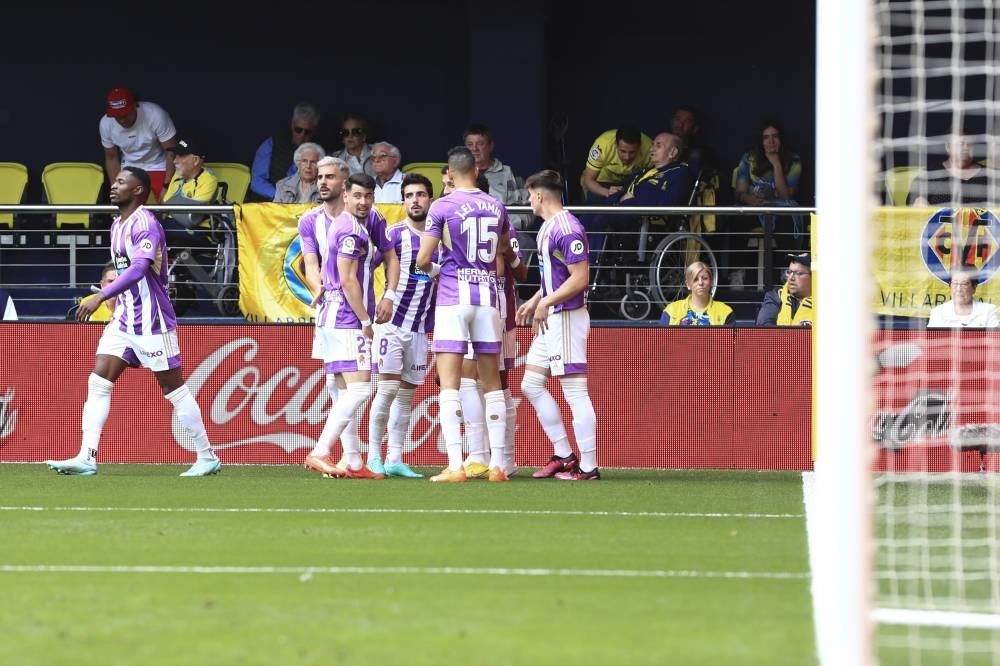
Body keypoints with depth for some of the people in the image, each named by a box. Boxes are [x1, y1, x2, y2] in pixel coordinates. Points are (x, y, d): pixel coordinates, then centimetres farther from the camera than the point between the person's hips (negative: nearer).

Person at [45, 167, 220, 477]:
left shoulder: (146, 224, -16)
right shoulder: (117, 226, 12)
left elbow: (139, 269, -29)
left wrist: (101, 296, -36)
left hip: (152, 321, -8)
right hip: (123, 319, 8)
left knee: (174, 388, 0)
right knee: (98, 382, -5)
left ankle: (207, 457, 10)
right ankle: (86, 457, -9)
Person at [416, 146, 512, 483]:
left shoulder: (442, 207, -6)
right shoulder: (496, 206, 7)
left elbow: (423, 259, -6)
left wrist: (430, 270, 17)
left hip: (453, 296, -4)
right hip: (488, 297, 4)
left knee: (449, 384, -4)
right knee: (492, 384, 9)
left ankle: (455, 465, -13)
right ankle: (497, 464, 6)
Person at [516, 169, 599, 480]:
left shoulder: (567, 229, -17)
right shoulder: (548, 227, 15)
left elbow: (580, 278, -22)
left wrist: (546, 303, -22)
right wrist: (534, 301, 21)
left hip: (566, 318, -11)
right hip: (550, 320, 11)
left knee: (575, 392, -9)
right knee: (531, 385, 13)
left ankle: (588, 467, -8)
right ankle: (564, 455, 17)